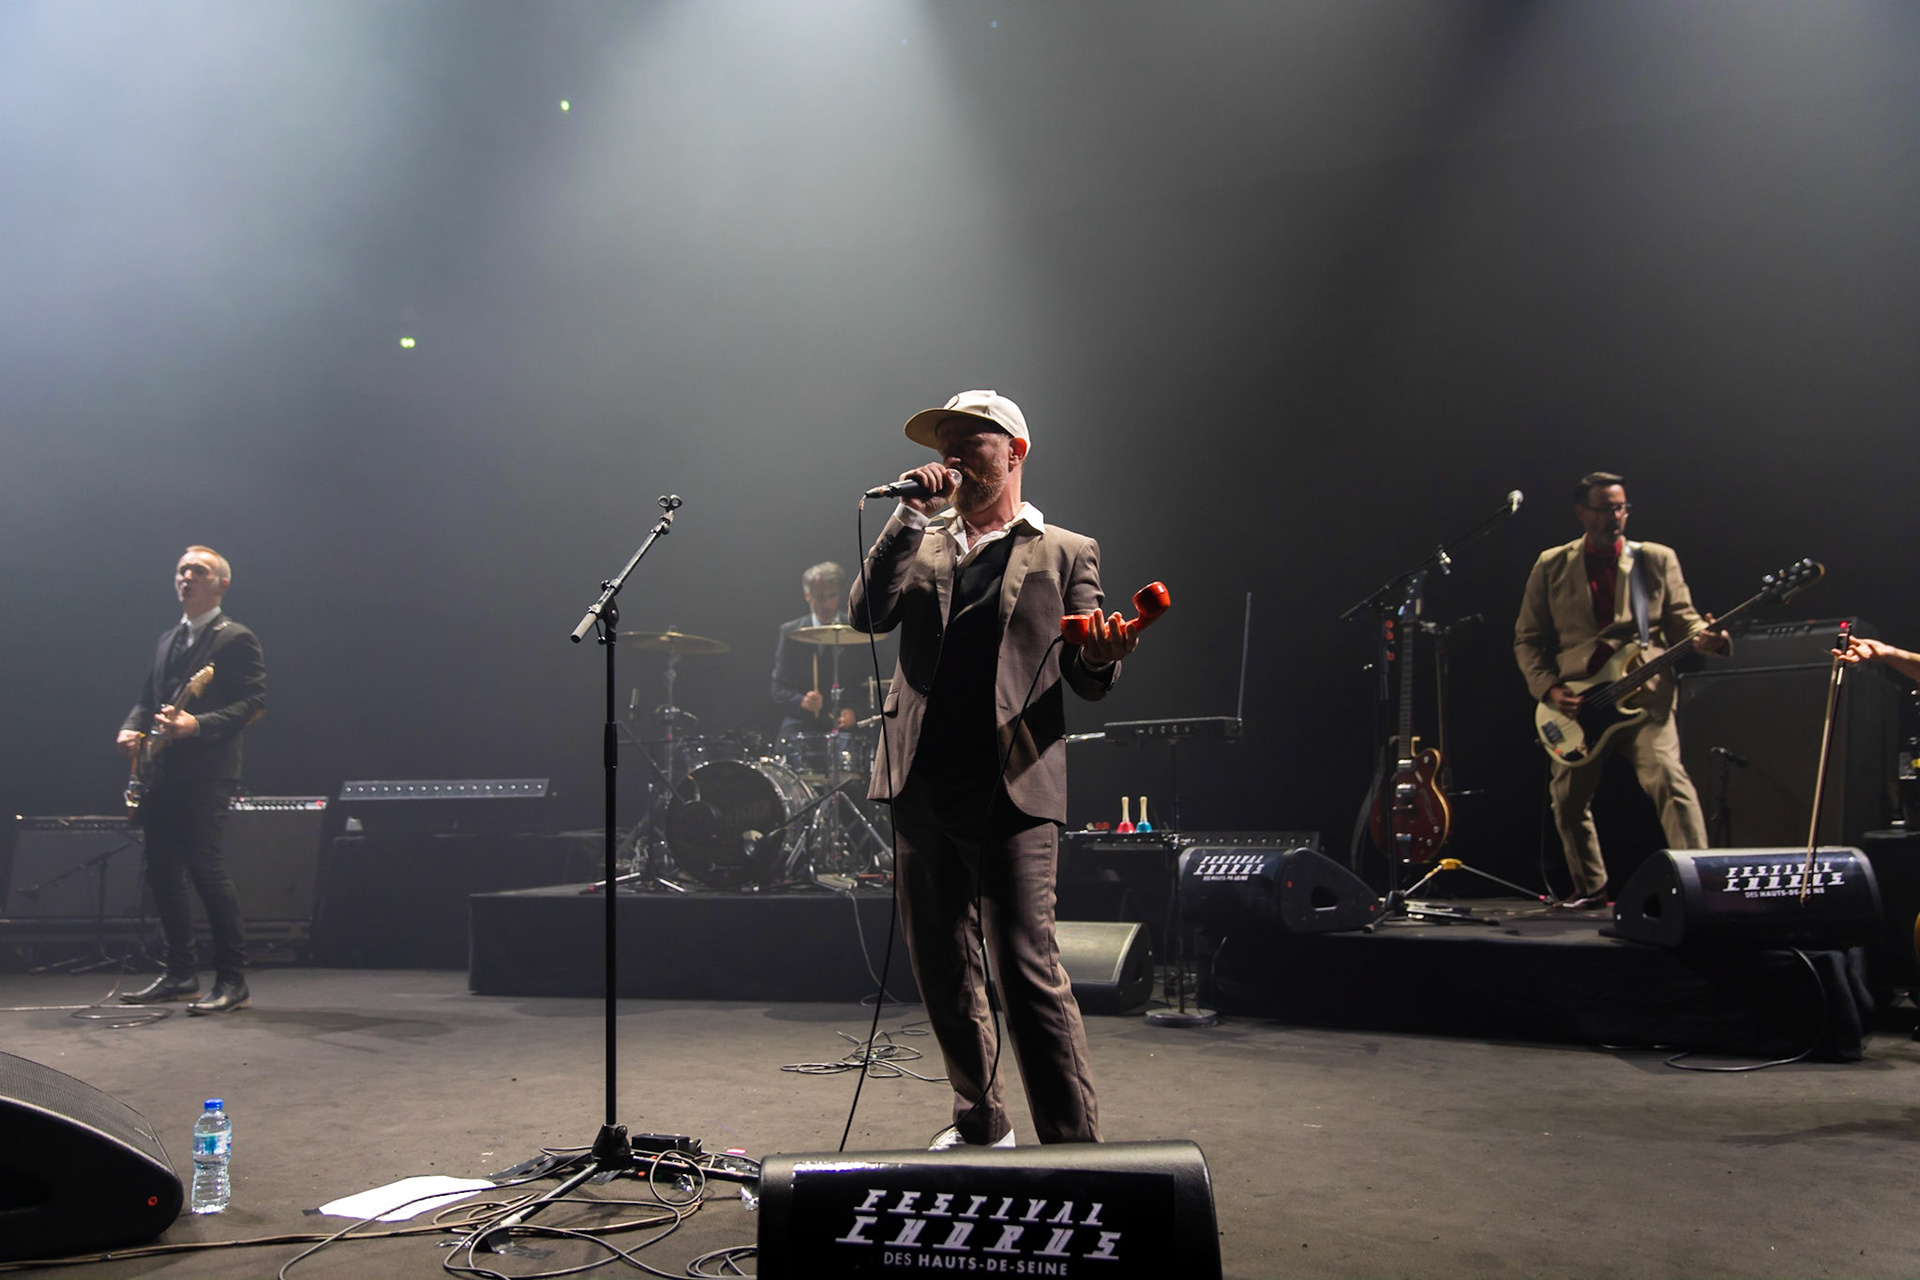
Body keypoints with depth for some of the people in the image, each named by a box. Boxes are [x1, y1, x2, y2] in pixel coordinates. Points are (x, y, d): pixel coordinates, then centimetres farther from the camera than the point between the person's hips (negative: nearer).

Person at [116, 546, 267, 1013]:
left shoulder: (236, 638, -3)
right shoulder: (167, 640, 21)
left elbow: (254, 701, -12)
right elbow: (148, 698, 25)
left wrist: (198, 724, -23)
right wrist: (132, 728, 4)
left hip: (207, 772, -8)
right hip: (163, 773, 8)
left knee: (206, 866, -12)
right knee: (162, 872, 8)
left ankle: (232, 980, -6)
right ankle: (180, 973, 19)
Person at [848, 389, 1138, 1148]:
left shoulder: (1065, 553, 9)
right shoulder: (921, 547, 18)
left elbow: (1090, 682, 4)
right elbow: (867, 614, 0)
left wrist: (1102, 657, -20)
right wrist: (910, 515, -5)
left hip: (1010, 792, -4)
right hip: (921, 789, 5)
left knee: (1028, 970, -12)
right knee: (941, 972, 13)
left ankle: (1075, 1146, -2)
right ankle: (980, 1125, 29)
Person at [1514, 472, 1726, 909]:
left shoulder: (1656, 559, 8)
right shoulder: (1551, 566, 7)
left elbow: (1681, 619, 6)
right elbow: (1526, 638, 8)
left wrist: (1703, 637, -17)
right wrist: (1548, 688, -6)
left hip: (1644, 696, -2)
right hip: (1573, 703, 2)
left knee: (1667, 778, -22)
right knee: (1568, 798, 7)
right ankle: (1591, 888, 26)